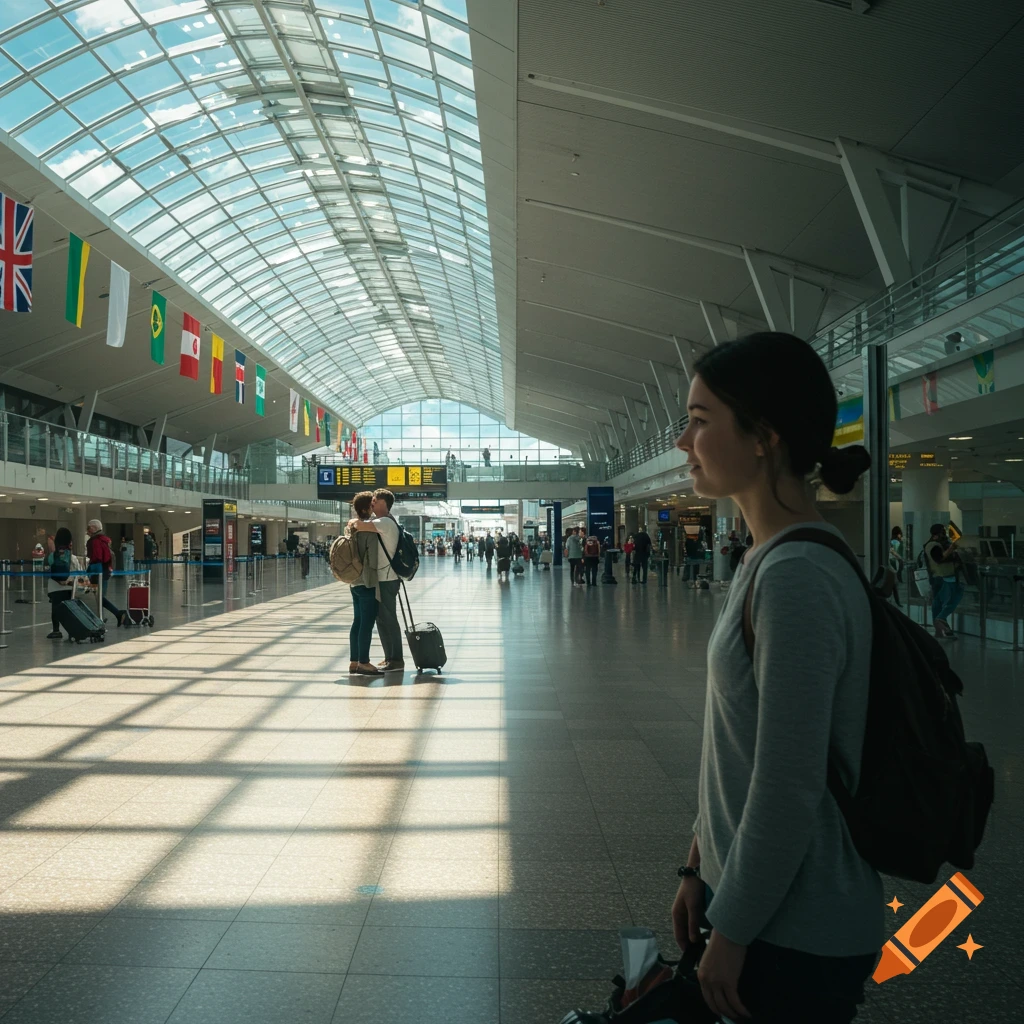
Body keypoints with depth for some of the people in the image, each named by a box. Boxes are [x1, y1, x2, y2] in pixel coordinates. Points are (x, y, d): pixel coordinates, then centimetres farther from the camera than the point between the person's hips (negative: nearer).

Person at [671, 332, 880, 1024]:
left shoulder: (798, 578, -25)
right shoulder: (772, 563, 4)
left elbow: (788, 791, -24)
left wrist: (730, 934, -13)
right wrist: (702, 869, 14)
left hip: (799, 939, -8)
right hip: (759, 902, 8)